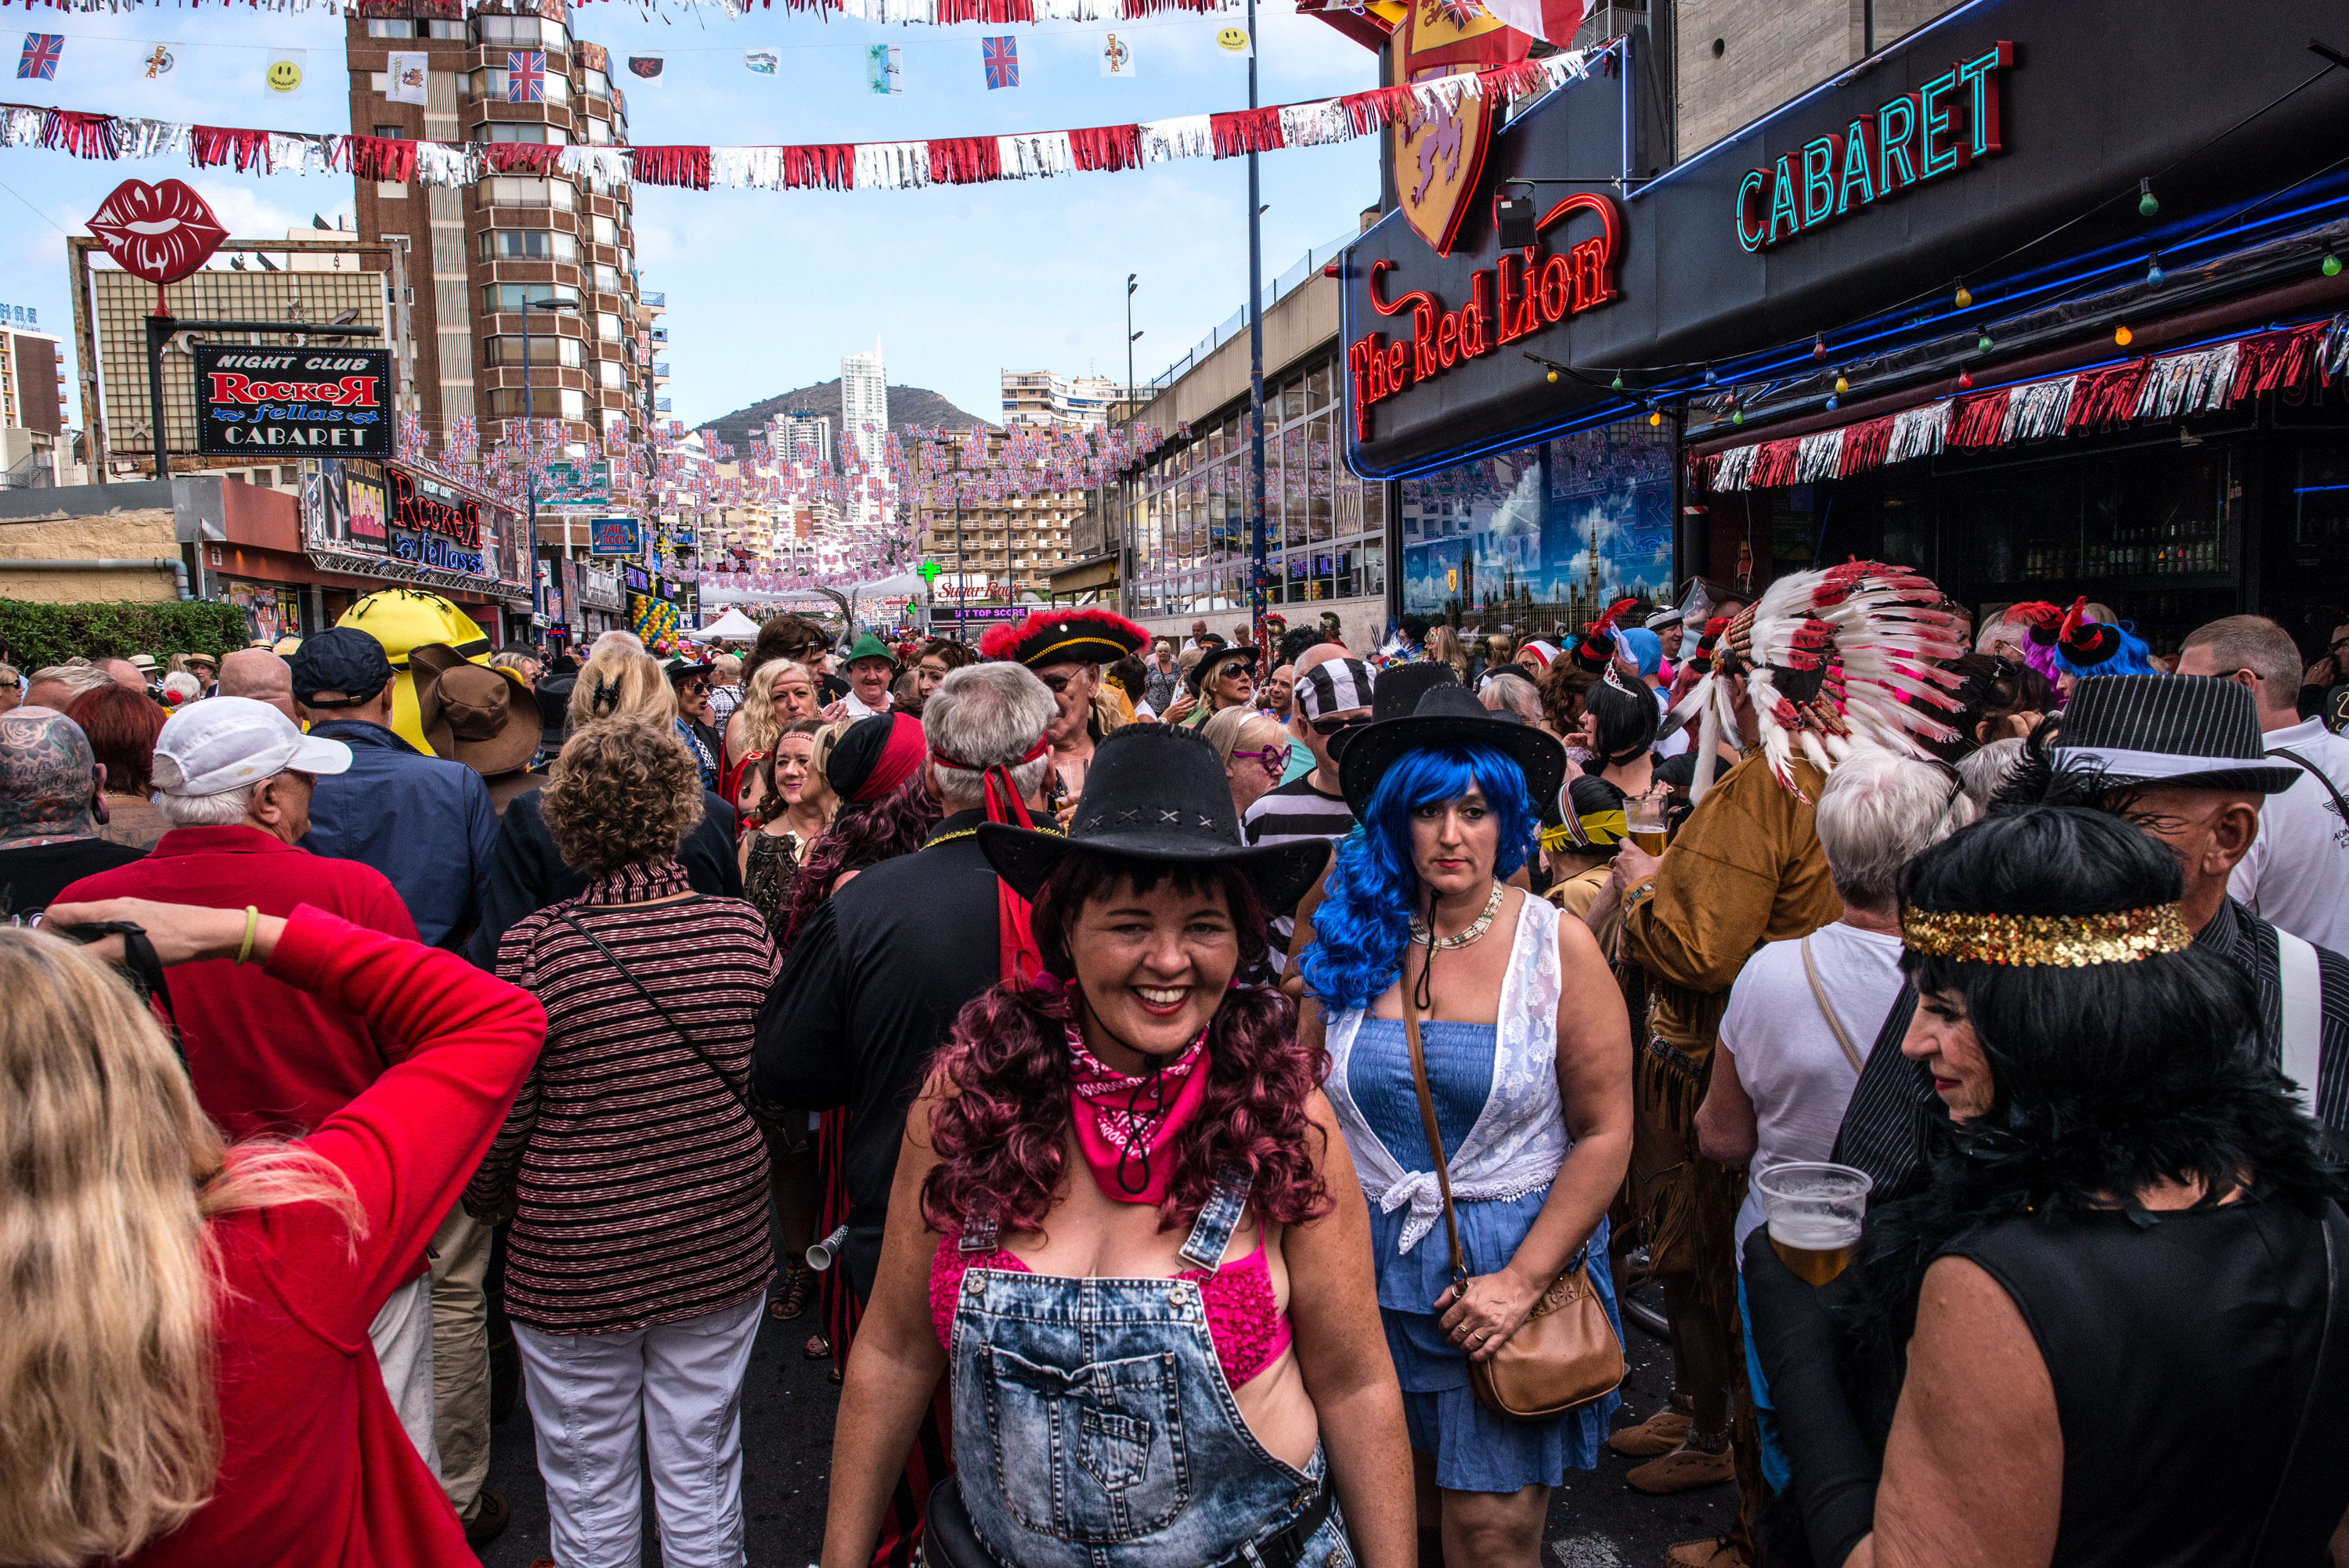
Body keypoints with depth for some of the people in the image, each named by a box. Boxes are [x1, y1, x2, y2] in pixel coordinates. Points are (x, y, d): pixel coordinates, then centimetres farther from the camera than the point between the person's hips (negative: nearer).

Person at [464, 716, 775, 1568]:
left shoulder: (534, 946, -17)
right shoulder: (742, 929, -10)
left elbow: (498, 1116, -7)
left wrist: (484, 1203, 14)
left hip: (573, 1262, -2)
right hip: (719, 1252, 2)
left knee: (589, 1498, 18)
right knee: (702, 1481, 19)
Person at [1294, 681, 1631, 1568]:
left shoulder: (1557, 947, -8)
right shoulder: (1351, 937, -2)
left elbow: (1605, 1134, -8)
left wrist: (1522, 1279, -13)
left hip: (1511, 1265, -2)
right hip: (1368, 1263, 2)